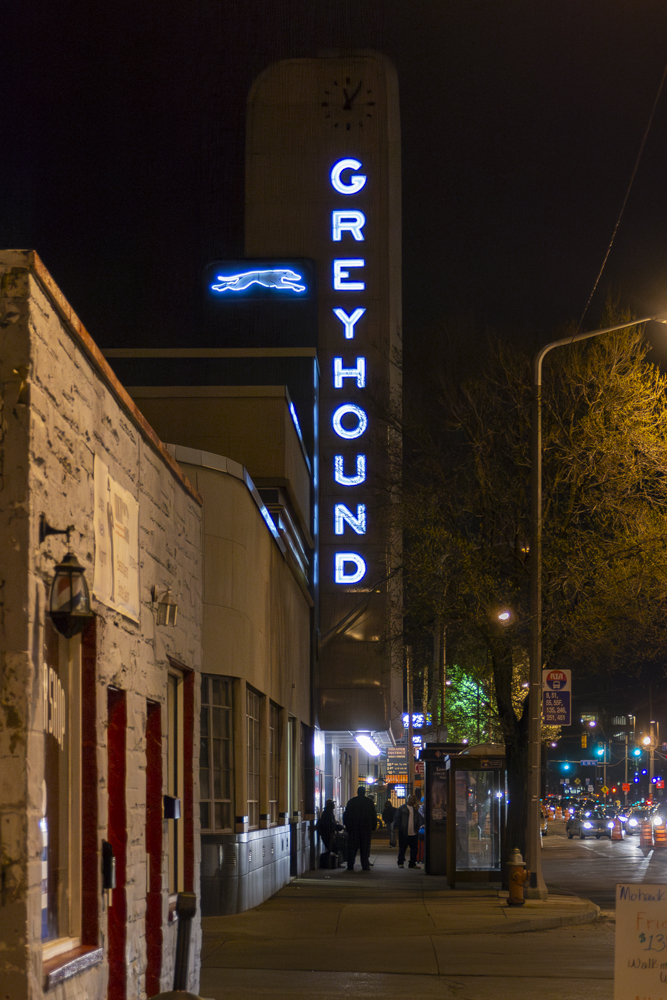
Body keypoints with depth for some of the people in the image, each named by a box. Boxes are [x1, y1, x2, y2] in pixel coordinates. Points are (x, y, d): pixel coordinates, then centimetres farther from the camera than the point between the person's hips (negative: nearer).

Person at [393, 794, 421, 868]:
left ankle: (412, 864, 13)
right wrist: (396, 828, -11)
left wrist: (417, 829, 17)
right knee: (402, 848, 0)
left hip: (413, 833, 5)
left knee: (414, 848, 5)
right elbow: (397, 818, -3)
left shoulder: (415, 809, 15)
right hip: (404, 833, -5)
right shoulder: (402, 808, -2)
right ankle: (401, 863, 8)